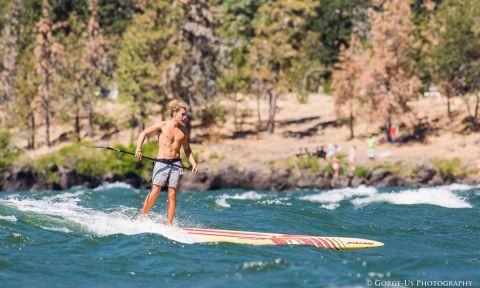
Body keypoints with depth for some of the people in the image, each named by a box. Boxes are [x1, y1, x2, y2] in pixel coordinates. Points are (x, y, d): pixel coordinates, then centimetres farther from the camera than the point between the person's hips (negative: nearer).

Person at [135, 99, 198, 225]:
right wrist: (138, 149, -11)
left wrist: (193, 164, 8)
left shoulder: (184, 131, 9)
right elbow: (144, 133, 2)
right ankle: (142, 216, 6)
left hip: (175, 163, 3)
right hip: (161, 163, -3)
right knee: (155, 191, -11)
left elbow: (187, 149, 21)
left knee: (172, 193, -2)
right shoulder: (163, 125, -2)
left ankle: (169, 224, 2)